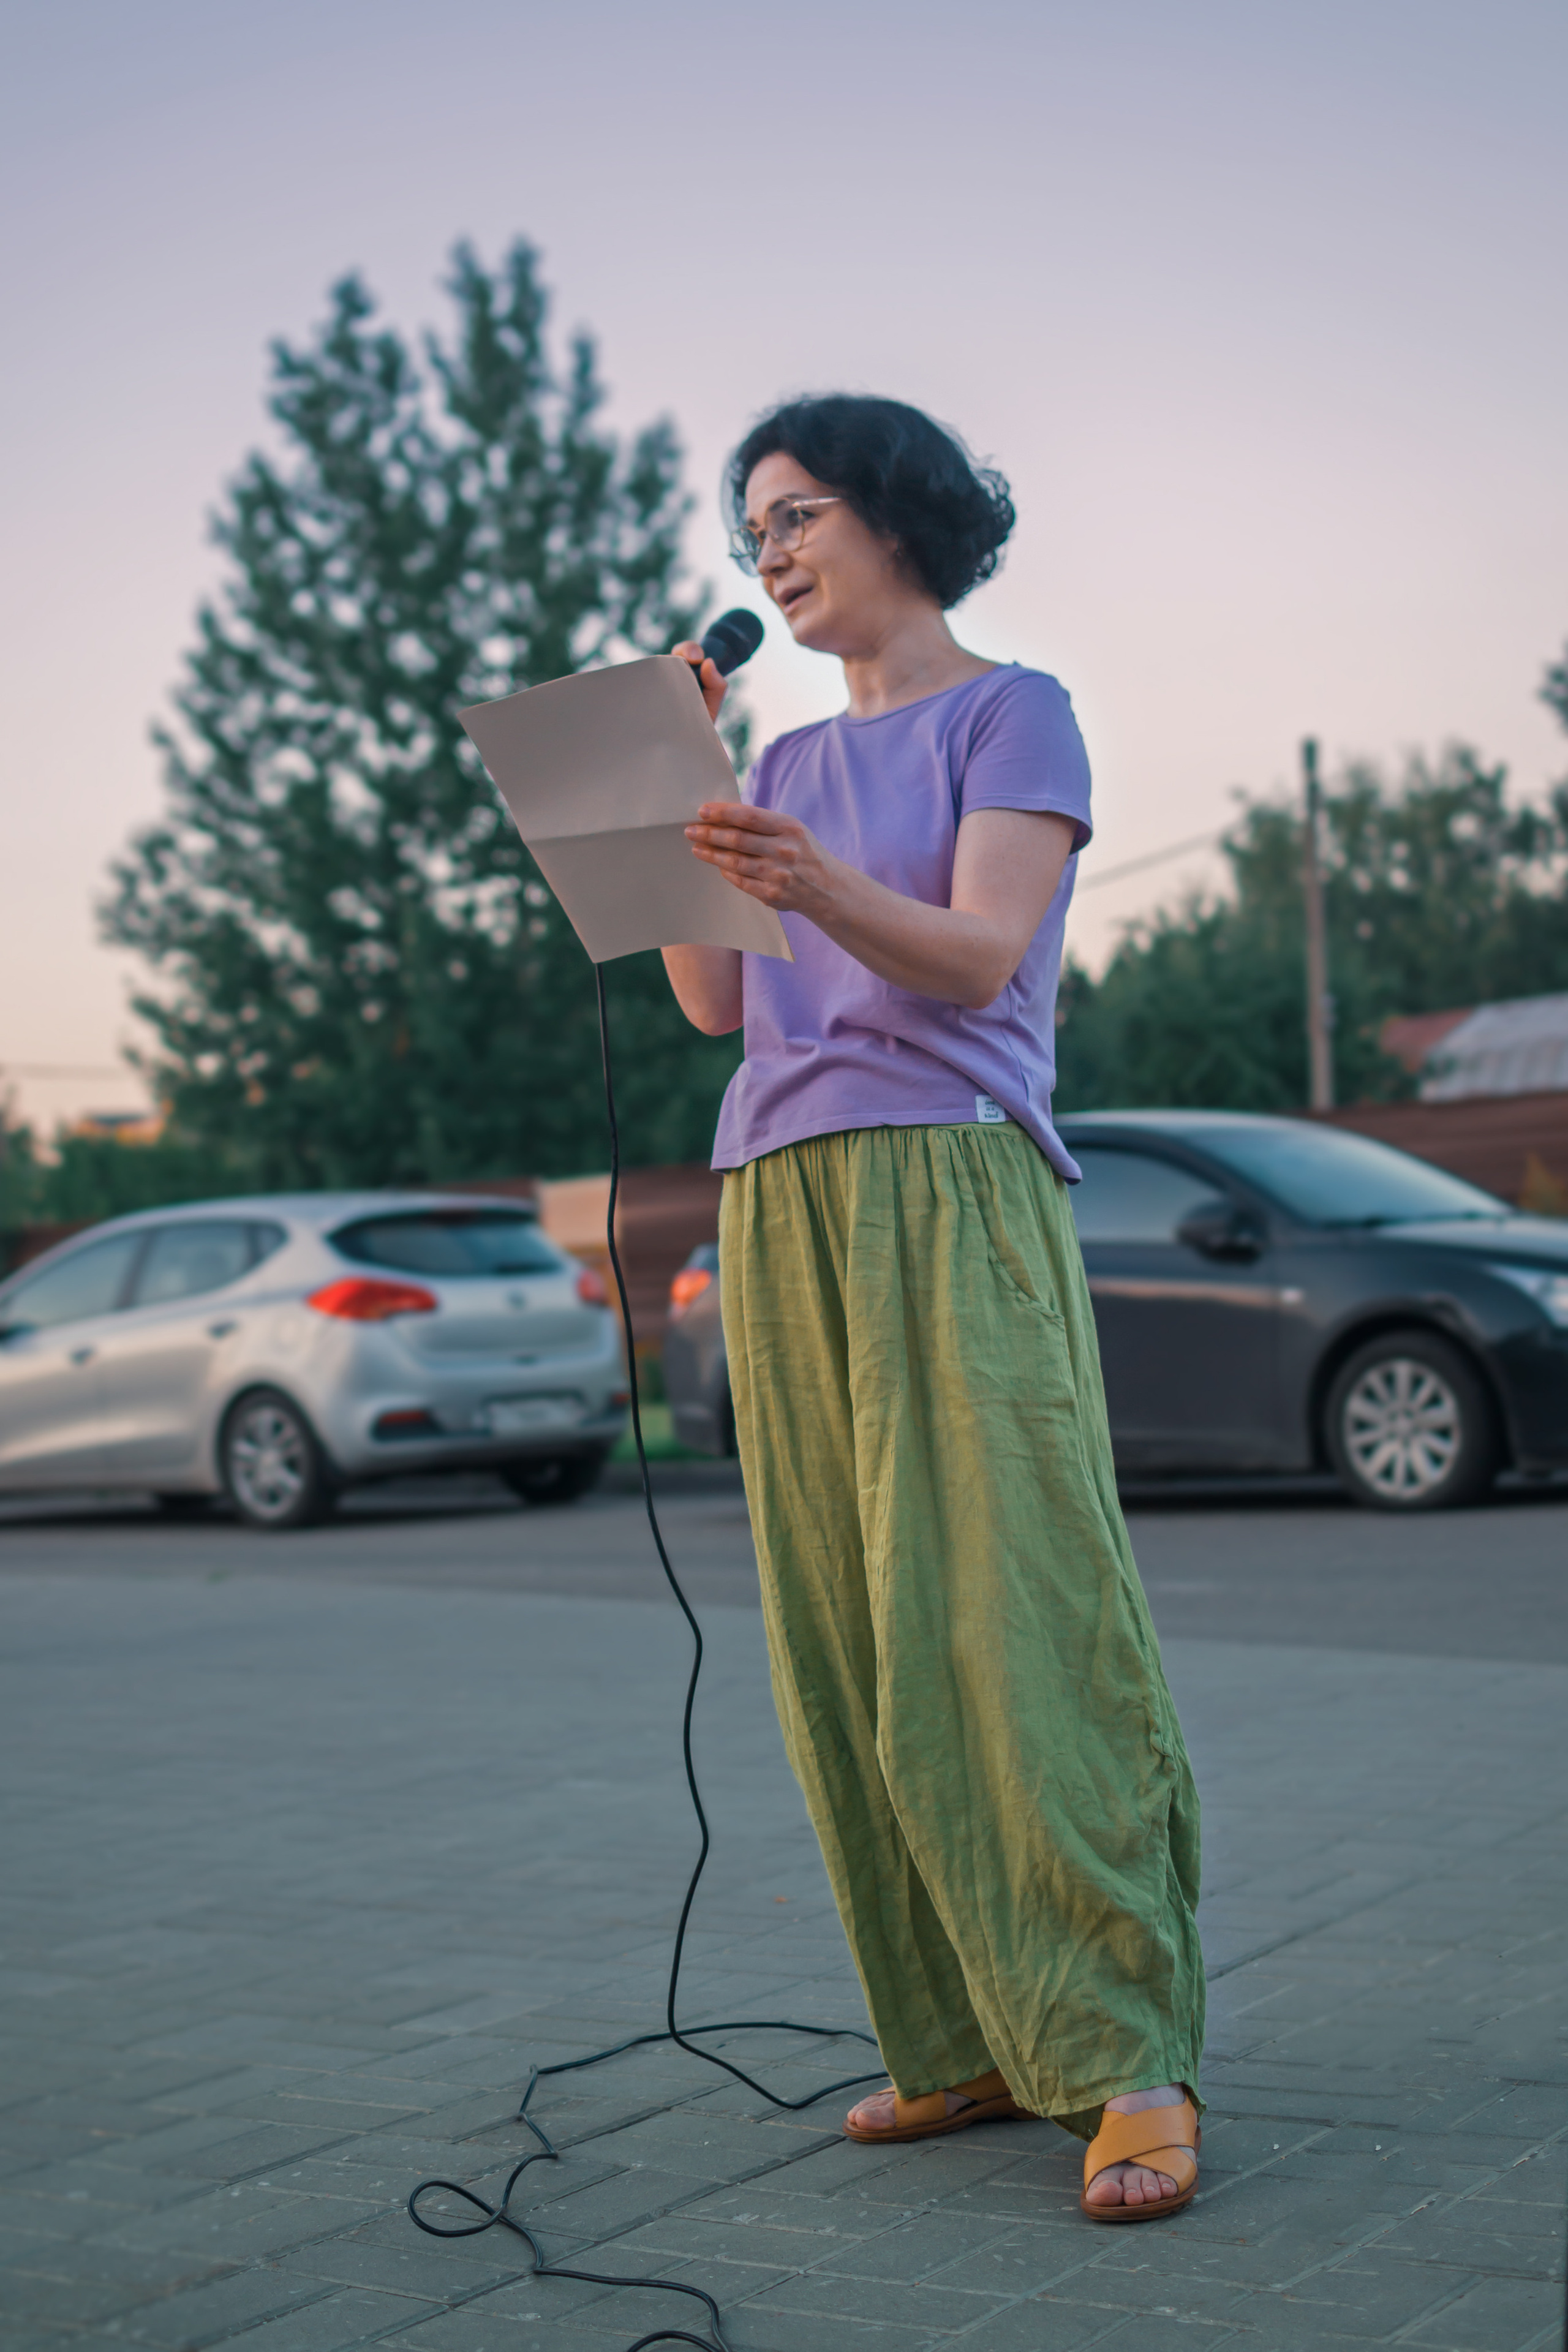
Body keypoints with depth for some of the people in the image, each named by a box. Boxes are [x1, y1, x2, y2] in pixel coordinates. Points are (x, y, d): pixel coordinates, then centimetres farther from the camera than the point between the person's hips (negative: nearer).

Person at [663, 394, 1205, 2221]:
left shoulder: (1011, 715, 5)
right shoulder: (790, 766, 22)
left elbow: (980, 958, -10)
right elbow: (714, 998, 12)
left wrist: (818, 887, -28)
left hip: (952, 1191, -6)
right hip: (783, 1204, 6)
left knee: (1006, 1614, -14)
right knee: (846, 1641, 0)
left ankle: (1127, 2063, -12)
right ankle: (963, 2042, 5)